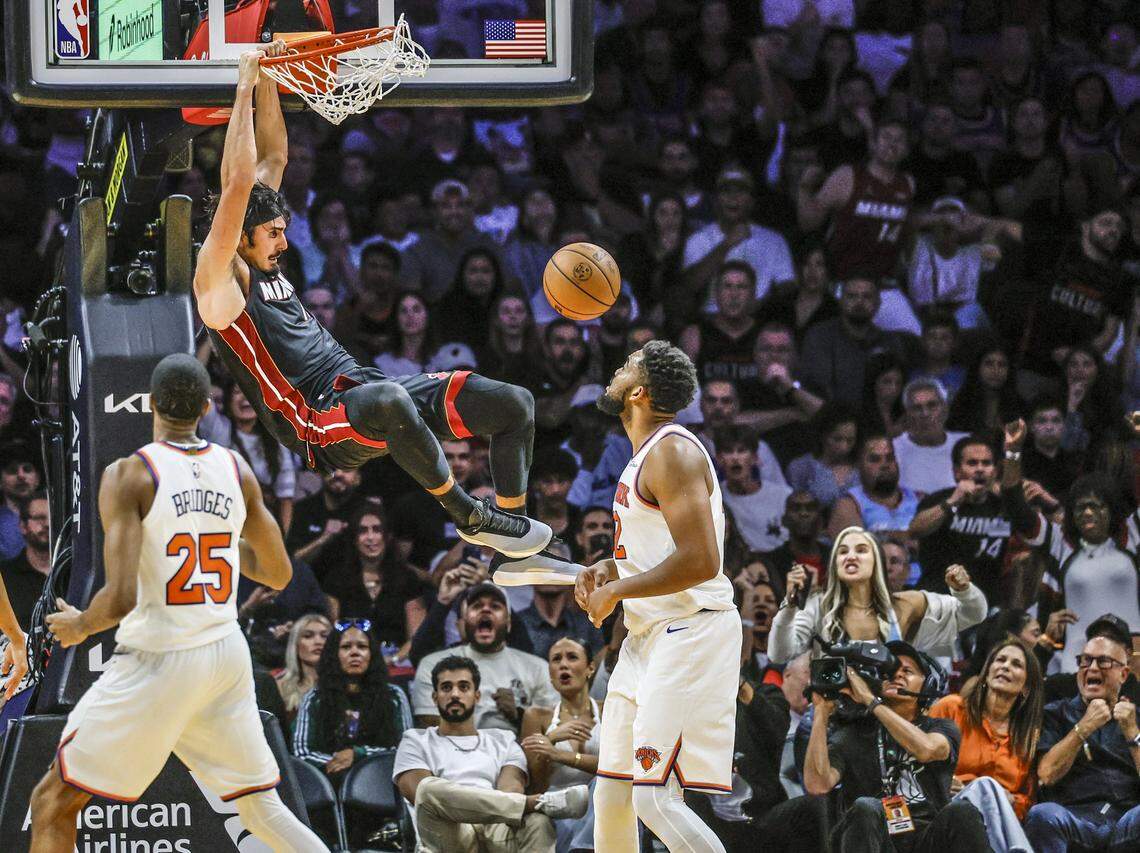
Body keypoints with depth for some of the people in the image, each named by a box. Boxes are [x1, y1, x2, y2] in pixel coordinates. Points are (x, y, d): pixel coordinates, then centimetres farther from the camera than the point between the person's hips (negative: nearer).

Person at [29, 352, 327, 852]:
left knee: (52, 805, 6)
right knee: (263, 810, 13)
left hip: (157, 661, -5)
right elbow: (278, 574, 14)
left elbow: (121, 598, -21)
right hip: (228, 657, 5)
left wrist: (79, 626, 0)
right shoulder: (237, 471, 3)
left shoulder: (127, 476, -14)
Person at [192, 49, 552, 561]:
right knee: (388, 400, -45)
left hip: (362, 389, 9)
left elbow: (273, 158, 22)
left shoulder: (263, 267, 18)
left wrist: (268, 81, 13)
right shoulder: (220, 282, -6)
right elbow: (239, 183, -16)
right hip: (321, 427, -9)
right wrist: (246, 87, -13)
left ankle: (516, 555, 7)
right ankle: (470, 517, -25)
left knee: (512, 404, 1)